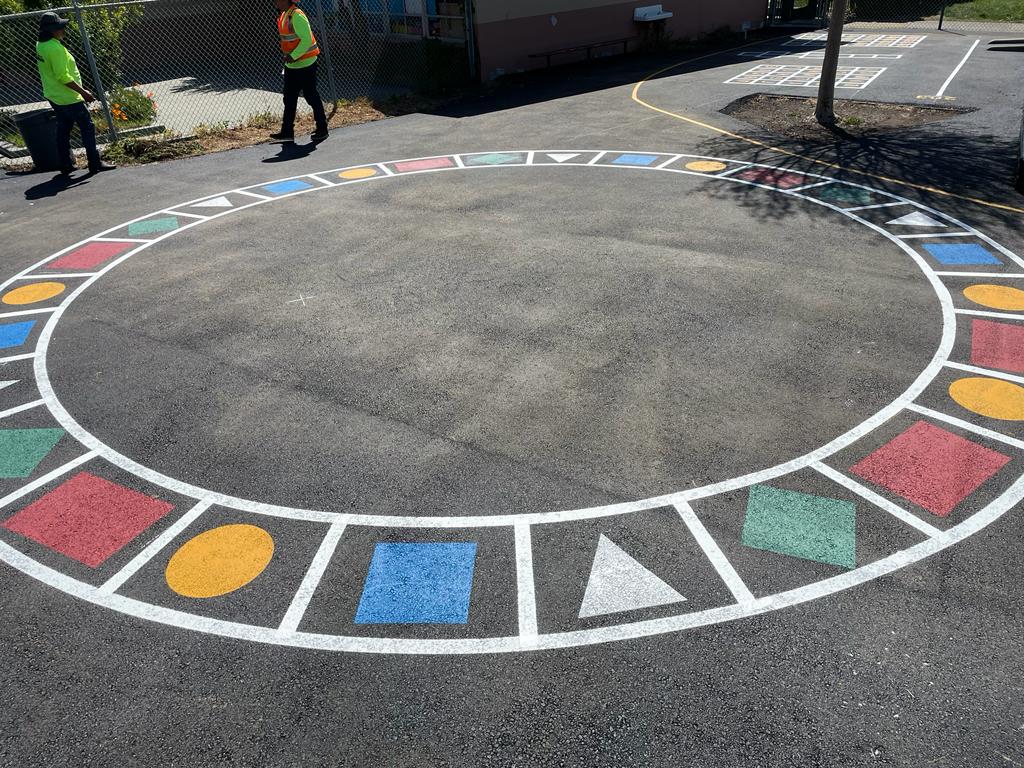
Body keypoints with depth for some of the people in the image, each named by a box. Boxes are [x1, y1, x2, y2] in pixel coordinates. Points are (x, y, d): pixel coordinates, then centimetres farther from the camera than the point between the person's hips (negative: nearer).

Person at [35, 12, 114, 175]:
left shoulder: (41, 45, 7)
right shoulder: (55, 48, -22)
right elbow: (63, 77, -25)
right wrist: (83, 92, -22)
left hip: (53, 96, 10)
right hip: (68, 97, -10)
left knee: (63, 129, 15)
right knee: (87, 127, -3)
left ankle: (66, 165, 20)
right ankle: (95, 164, -2)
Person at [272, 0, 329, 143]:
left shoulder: (297, 16, -18)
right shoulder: (284, 15, 11)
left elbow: (307, 40, -23)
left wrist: (293, 56, -24)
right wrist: (288, 54, 11)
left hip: (305, 64, -9)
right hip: (291, 65, 9)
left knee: (311, 96, 0)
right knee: (289, 98, 8)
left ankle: (322, 129, 11)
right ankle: (287, 131, 12)